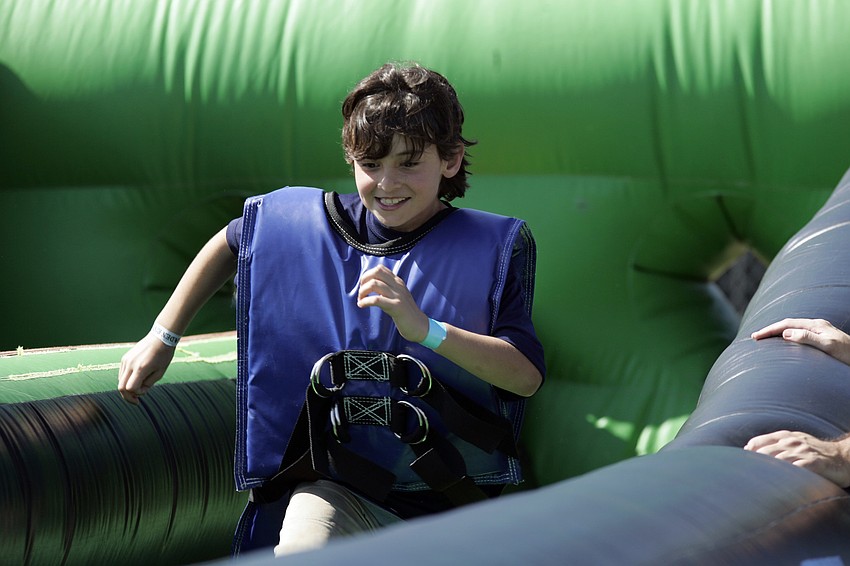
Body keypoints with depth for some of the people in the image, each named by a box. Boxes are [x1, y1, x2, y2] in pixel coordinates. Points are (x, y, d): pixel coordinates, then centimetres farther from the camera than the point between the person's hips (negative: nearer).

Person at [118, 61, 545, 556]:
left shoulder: (495, 245, -1)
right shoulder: (310, 223, 6)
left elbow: (527, 376, -12)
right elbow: (231, 244, 28)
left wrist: (424, 329, -25)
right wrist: (163, 337, 28)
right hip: (339, 490, 0)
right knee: (300, 550, -31)